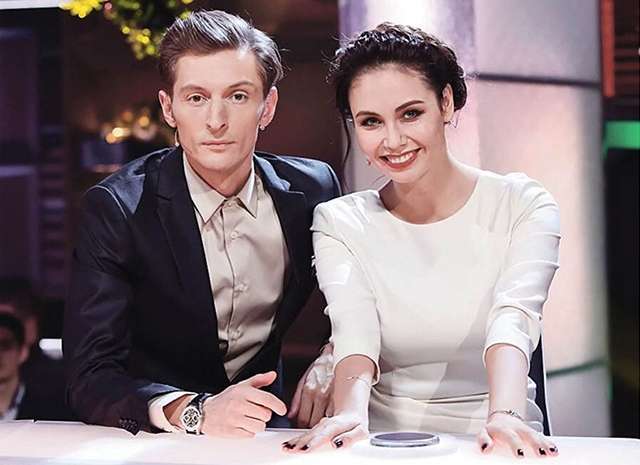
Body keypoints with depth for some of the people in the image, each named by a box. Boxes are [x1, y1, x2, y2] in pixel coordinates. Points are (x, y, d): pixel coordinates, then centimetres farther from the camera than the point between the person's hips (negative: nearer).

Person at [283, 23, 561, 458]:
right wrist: (352, 414, -33)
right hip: (384, 437, 1)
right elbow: (355, 333, -13)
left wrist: (504, 415, -35)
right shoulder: (339, 223, 2)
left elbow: (513, 320, -16)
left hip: (491, 439, -1)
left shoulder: (523, 206, -1)